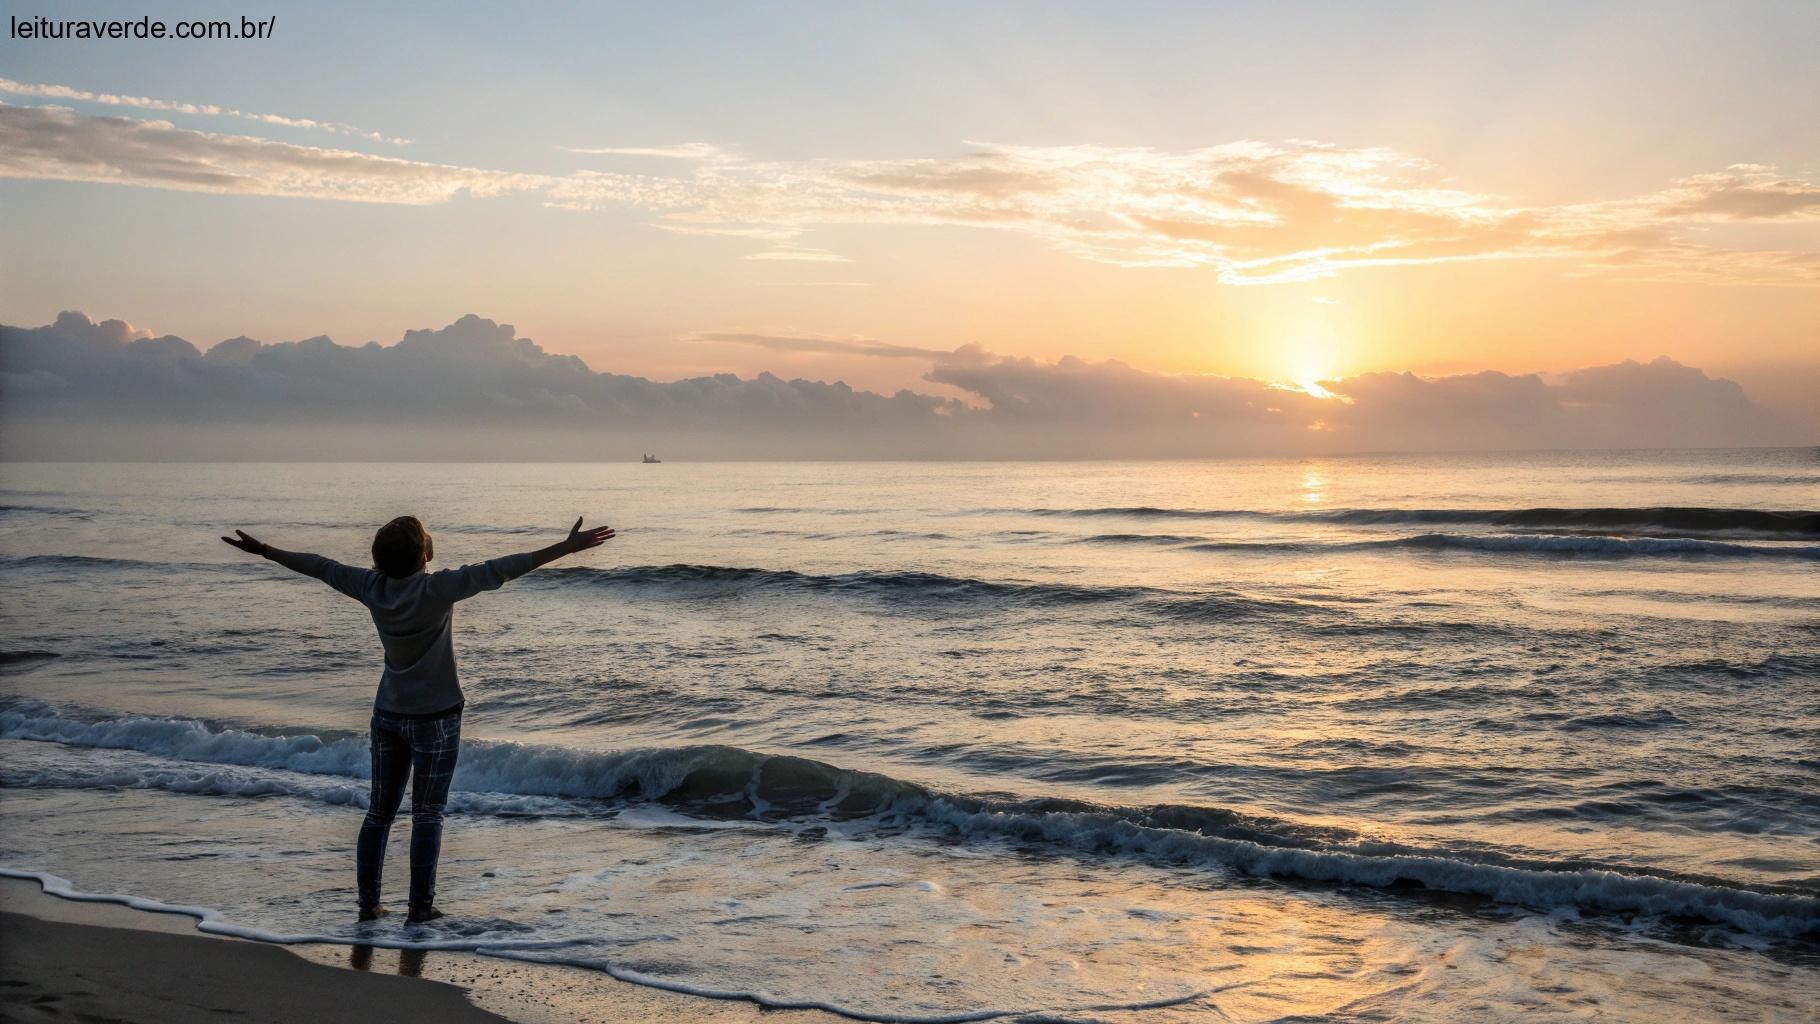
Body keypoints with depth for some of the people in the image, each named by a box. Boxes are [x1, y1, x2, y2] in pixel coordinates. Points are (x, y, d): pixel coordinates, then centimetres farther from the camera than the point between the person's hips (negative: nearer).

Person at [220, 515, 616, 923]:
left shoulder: (372, 586, -6)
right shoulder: (436, 590, -21)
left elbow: (320, 567, 6)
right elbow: (497, 571, -27)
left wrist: (262, 550, 21)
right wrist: (566, 548, -31)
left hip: (388, 714, 5)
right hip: (435, 717, -5)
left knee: (380, 810, 13)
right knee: (427, 813, 3)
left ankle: (368, 901, 17)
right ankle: (420, 905, 5)